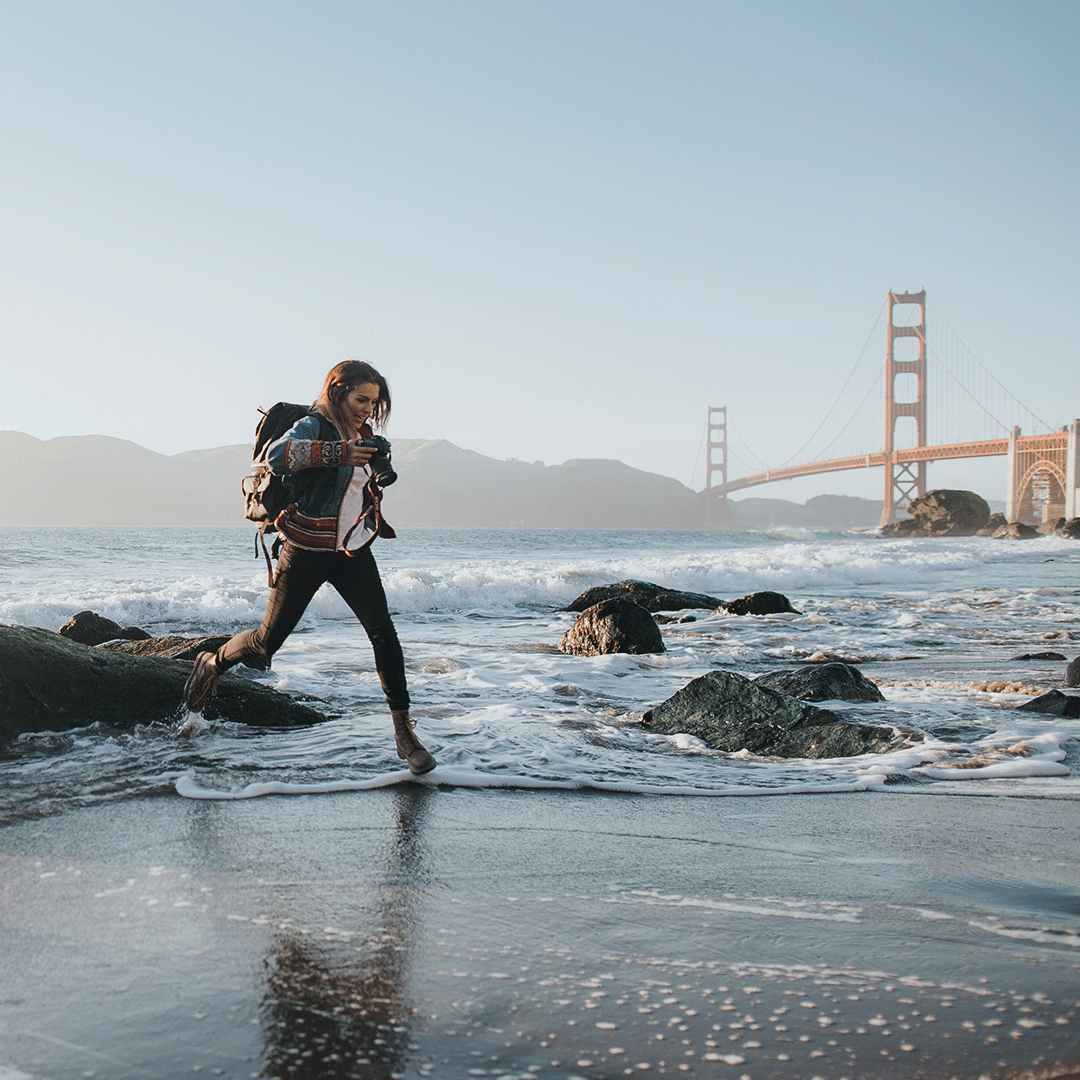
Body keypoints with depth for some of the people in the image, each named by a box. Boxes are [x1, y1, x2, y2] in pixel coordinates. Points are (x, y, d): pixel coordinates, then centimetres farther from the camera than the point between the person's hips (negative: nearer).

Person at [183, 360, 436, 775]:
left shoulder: (360, 434, 11)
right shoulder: (312, 426, -12)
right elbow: (277, 455, -36)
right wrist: (339, 452, -41)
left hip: (353, 552, 5)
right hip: (307, 553, -5)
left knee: (383, 632, -10)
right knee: (268, 640, 5)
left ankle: (403, 732, -4)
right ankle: (213, 663, 38)